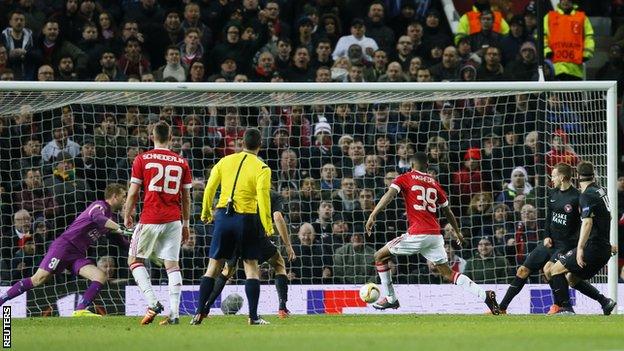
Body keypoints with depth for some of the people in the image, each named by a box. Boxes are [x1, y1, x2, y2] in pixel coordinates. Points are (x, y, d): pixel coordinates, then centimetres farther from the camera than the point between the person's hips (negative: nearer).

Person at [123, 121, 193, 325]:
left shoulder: (142, 159, -2)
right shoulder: (182, 162, 6)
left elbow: (133, 193, -1)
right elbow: (186, 197, 10)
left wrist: (127, 216, 14)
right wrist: (186, 224, 19)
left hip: (150, 219, -3)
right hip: (173, 220, 3)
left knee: (134, 260, 10)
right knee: (172, 264, 5)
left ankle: (152, 303, -7)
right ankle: (174, 313, -4)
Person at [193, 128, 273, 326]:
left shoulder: (226, 161, 7)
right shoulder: (262, 168, -5)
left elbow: (209, 188, 8)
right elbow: (263, 197, -12)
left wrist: (206, 214, 21)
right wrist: (268, 226, -6)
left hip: (223, 216, 3)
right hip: (246, 219, -3)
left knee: (213, 266, 9)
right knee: (251, 267, 5)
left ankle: (199, 314, 5)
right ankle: (253, 316, 0)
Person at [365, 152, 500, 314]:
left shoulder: (405, 178, 5)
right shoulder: (434, 184, 17)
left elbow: (389, 195, -12)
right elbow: (447, 211, 23)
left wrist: (373, 216, -18)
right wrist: (457, 232, 37)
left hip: (417, 234, -5)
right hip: (436, 235, 5)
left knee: (380, 256, 12)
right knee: (447, 273, 11)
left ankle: (390, 299, 12)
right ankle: (485, 295, -3)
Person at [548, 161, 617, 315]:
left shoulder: (586, 196, -13)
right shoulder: (601, 191, 15)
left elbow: (588, 222, -25)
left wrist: (580, 248, -29)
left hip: (593, 246, -9)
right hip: (604, 248, 9)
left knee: (556, 270, -2)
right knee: (572, 278, 17)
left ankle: (566, 308, -9)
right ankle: (605, 301, 8)